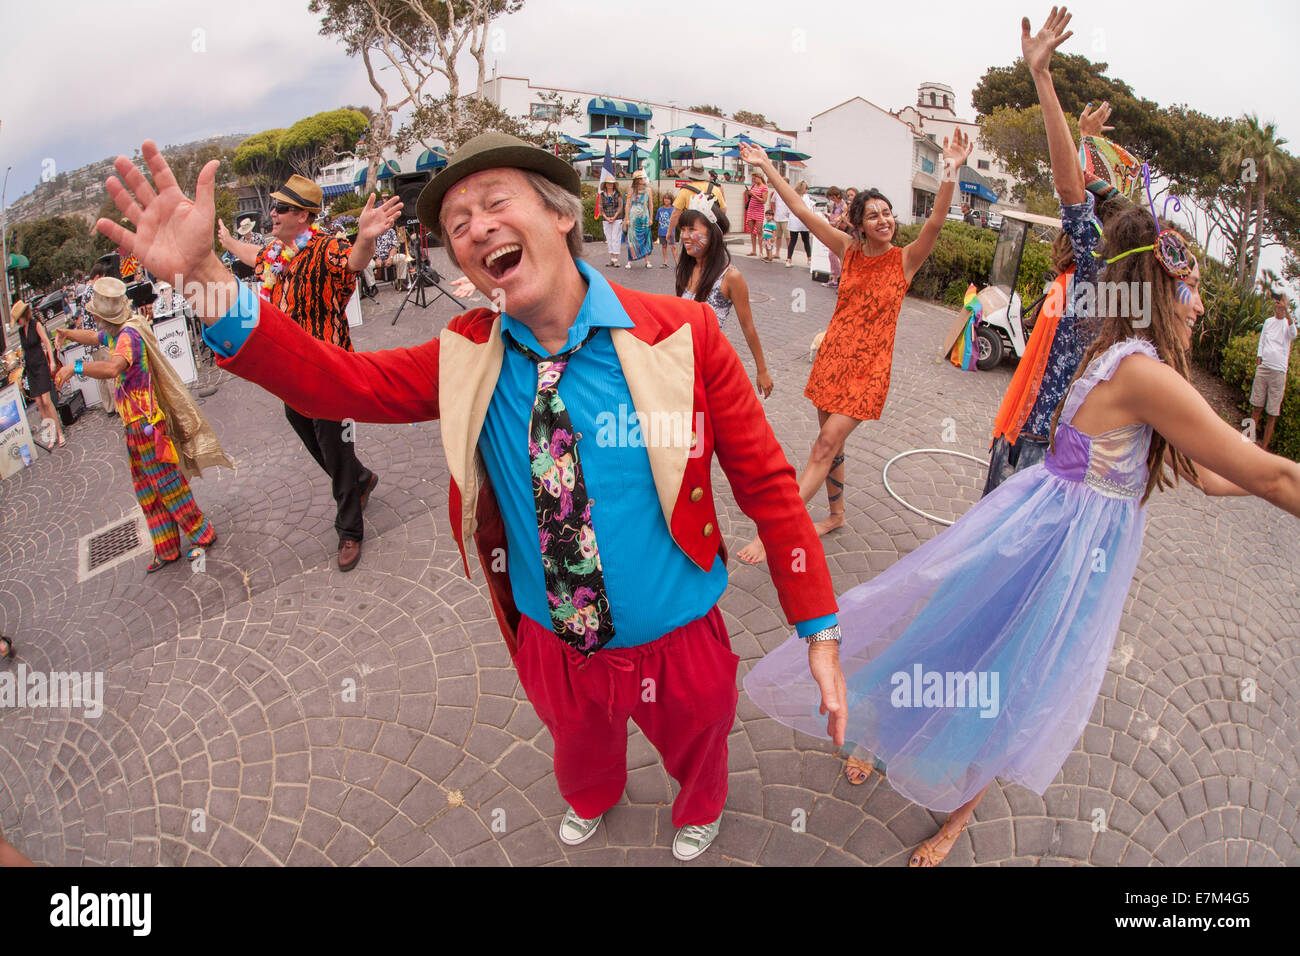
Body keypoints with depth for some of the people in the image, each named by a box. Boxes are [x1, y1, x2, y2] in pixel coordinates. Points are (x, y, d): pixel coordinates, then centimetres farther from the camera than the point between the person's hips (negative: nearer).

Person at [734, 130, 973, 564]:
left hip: (868, 366, -4)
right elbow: (801, 210, 2)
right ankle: (836, 514, 34)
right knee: (831, 443, 14)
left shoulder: (906, 259, -4)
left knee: (826, 446, -10)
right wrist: (766, 166, 1)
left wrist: (952, 171, -37)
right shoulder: (849, 250, 3)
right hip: (833, 355, 4)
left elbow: (935, 222, -23)